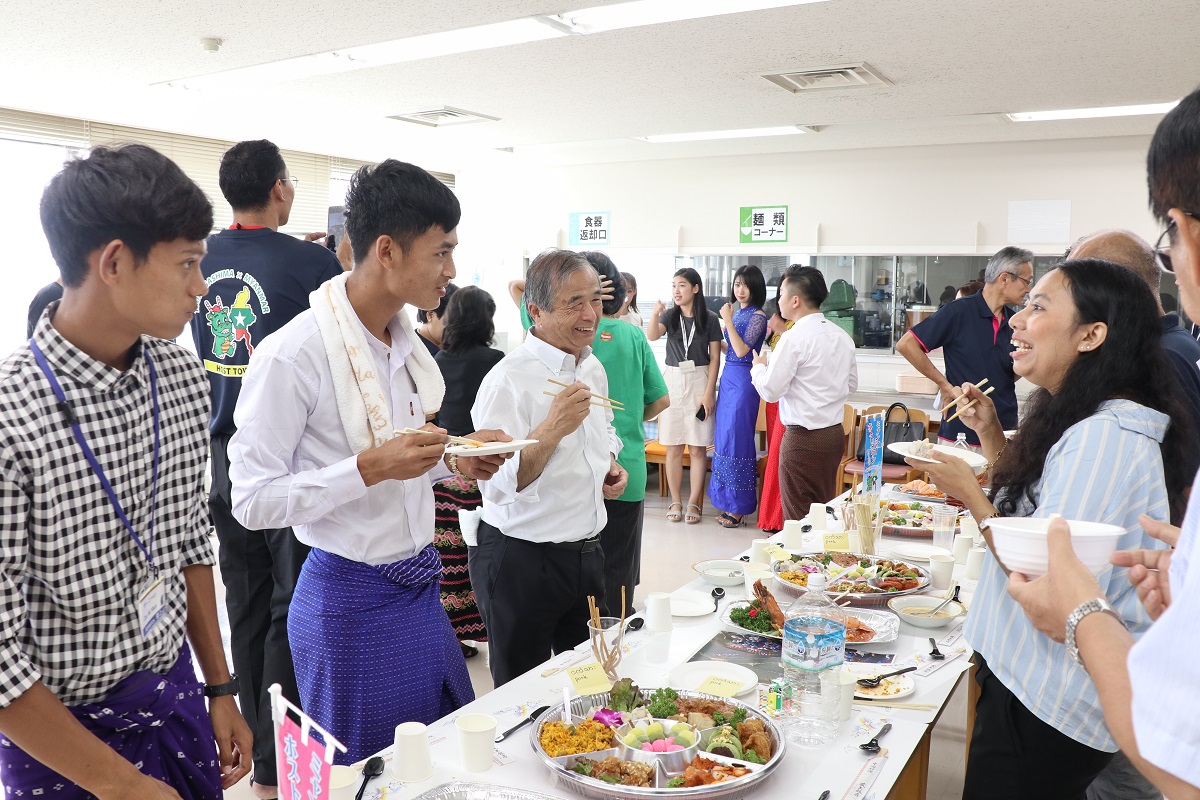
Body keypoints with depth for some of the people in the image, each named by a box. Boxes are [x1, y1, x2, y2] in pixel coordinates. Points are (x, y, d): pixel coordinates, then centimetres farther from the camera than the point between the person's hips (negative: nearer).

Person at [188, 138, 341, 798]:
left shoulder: (203, 261, 4)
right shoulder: (311, 261, -14)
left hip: (224, 454, 6)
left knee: (246, 607, 15)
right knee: (293, 608, 4)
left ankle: (254, 745, 28)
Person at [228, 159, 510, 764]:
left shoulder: (405, 340, 5)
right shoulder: (292, 355, -20)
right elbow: (253, 500, -20)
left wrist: (450, 458, -3)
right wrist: (370, 468, -29)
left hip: (420, 591, 7)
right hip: (352, 604, -7)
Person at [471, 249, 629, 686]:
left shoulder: (593, 368, 6)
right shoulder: (508, 380, -19)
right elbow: (500, 485, -25)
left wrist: (610, 465, 5)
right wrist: (552, 429, -36)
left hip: (587, 554, 7)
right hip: (521, 562, -7)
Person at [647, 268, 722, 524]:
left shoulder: (709, 319, -1)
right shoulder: (670, 316, 4)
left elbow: (715, 357, -1)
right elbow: (652, 336, -15)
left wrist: (709, 392, -7)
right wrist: (654, 315, -35)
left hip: (699, 381, -2)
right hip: (672, 380, 2)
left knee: (698, 447, 0)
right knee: (673, 447, 4)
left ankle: (693, 503, 9)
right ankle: (675, 502, 13)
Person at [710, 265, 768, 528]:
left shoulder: (758, 316, -11)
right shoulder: (736, 312, 14)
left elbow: (742, 350, -19)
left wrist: (728, 321, -18)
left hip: (743, 380, -9)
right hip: (728, 377, 9)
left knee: (737, 437, -4)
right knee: (724, 436, 12)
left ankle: (738, 508, 6)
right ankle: (729, 501, 23)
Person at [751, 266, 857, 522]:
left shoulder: (794, 338, -16)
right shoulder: (842, 336, 7)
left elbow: (771, 390, -15)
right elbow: (851, 384, 16)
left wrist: (759, 366, 3)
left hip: (803, 437, -8)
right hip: (834, 432, 8)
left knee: (799, 517, 1)